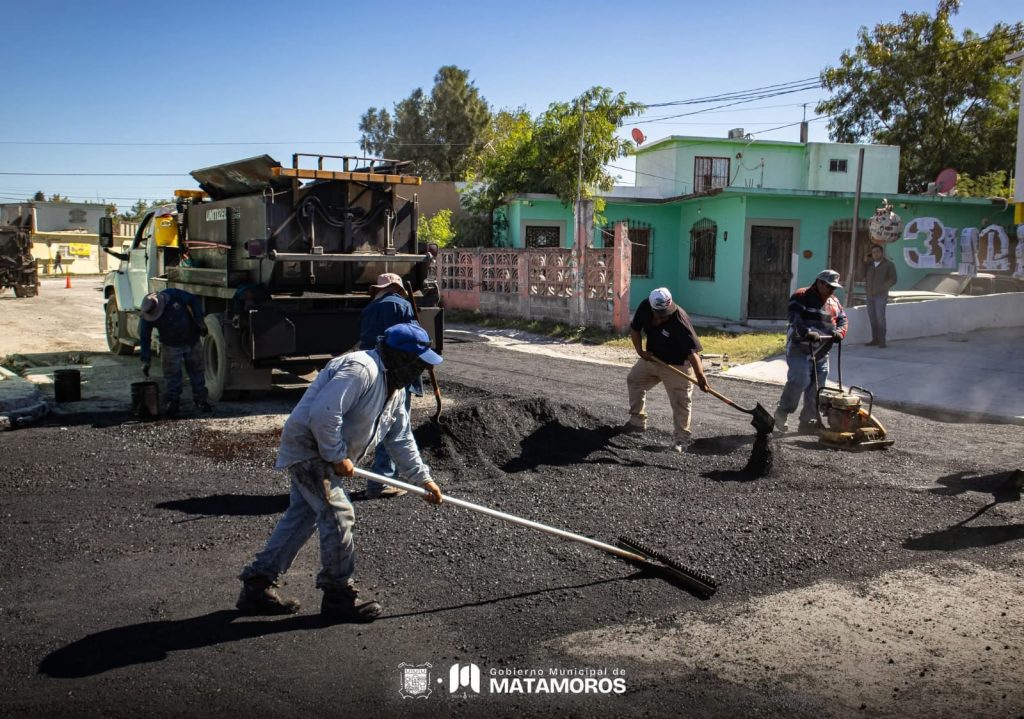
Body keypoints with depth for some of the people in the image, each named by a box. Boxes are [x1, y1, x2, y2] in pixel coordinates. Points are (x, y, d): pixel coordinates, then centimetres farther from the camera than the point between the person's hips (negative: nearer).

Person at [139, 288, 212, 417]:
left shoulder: (173, 295, -24)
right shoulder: (146, 318, -19)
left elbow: (194, 301, -10)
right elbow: (144, 338, -12)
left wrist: (199, 320, -14)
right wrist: (145, 360, -16)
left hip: (192, 340, 1)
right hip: (171, 346, -1)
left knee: (197, 371, 8)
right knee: (172, 375, -7)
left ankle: (200, 400, 18)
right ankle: (172, 402, 2)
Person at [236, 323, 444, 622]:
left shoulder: (394, 387, 9)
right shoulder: (361, 370, -25)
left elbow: (401, 438, 17)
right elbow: (323, 413, -33)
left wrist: (423, 478, 15)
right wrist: (338, 457, -23)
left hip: (326, 453, 11)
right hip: (308, 446, -11)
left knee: (301, 516, 13)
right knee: (337, 514, -9)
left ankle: (257, 587, 21)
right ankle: (338, 595, 3)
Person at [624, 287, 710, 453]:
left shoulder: (680, 321, -36)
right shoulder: (645, 308, -19)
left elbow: (692, 350, -41)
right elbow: (635, 328, -1)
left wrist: (700, 375, -52)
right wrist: (640, 350, -14)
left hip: (677, 365, -7)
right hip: (652, 358, 7)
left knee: (680, 403, -8)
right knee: (633, 380, 20)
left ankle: (680, 439, 4)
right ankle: (637, 422, 35)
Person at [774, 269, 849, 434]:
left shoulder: (834, 302, 17)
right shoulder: (801, 297, -7)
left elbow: (842, 319, 18)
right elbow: (795, 319, -21)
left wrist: (839, 332, -4)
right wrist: (808, 332, -36)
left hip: (821, 353, 7)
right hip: (800, 349, -7)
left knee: (817, 386, 6)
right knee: (800, 381, -17)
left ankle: (808, 421, 14)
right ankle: (782, 414, -2)